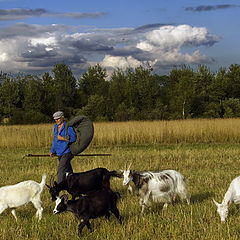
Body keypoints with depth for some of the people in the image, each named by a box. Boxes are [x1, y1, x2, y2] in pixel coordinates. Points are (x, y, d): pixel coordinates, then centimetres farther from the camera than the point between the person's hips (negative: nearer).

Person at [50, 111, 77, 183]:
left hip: (67, 152, -8)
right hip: (59, 153, 8)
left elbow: (73, 138, -16)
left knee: (61, 170, -16)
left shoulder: (68, 127, -11)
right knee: (67, 171, 17)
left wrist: (62, 138, -20)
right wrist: (52, 151, 21)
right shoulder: (55, 127, 12)